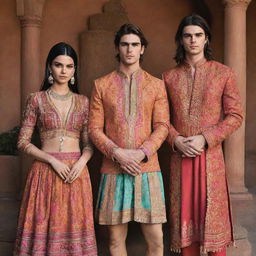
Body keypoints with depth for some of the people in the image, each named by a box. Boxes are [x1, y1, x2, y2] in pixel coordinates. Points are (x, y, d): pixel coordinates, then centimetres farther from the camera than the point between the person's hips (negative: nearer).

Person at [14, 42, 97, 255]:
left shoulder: (83, 102, 9)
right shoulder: (37, 99, 1)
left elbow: (89, 142, 10)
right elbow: (23, 142, -2)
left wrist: (82, 161, -10)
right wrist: (52, 160, -12)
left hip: (76, 171, 2)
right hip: (46, 171, -2)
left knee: (73, 226, 6)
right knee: (45, 225, 2)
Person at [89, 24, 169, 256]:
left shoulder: (156, 85, 9)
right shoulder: (102, 85, 8)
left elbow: (162, 126, 2)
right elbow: (95, 128, 3)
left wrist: (141, 153, -13)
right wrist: (117, 153, -12)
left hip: (147, 167, 0)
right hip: (113, 169, 0)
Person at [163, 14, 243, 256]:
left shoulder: (224, 73, 0)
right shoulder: (169, 77, 8)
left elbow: (235, 116, -4)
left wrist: (204, 139, -13)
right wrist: (177, 140, -11)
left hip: (210, 154, -2)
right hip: (180, 155, 2)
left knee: (212, 213, 3)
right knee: (185, 213, 8)